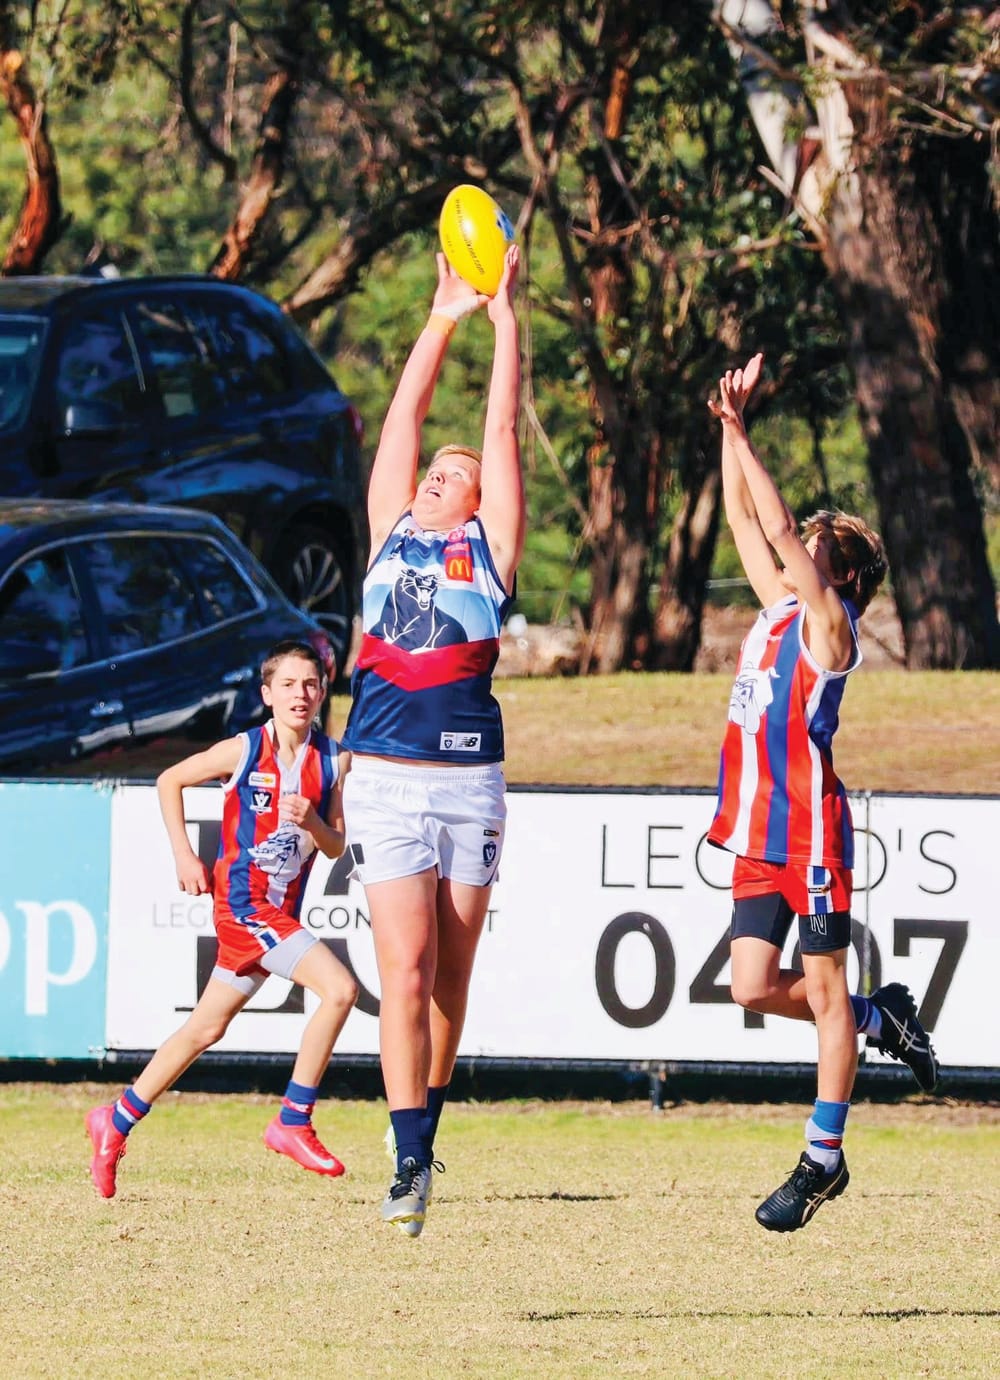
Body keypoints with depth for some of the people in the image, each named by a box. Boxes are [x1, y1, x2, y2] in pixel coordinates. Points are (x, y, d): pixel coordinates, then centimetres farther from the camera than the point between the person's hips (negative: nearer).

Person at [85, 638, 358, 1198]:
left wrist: (312, 821, -16)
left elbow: (336, 847, 5)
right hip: (242, 898, -6)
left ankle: (118, 1121, 28)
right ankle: (294, 1122, -12)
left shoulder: (334, 759, 3)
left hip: (282, 910, 6)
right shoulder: (244, 751, -9)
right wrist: (184, 855, 2)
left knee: (206, 1029, 14)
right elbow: (169, 781, 6)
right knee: (340, 989, -21)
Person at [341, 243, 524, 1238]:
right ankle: (410, 1162, -9)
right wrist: (443, 318, 24)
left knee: (450, 979, 5)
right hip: (384, 780, 1)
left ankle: (424, 1135, 18)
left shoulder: (489, 546, 11)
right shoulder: (391, 530, 16)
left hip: (469, 779, -1)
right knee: (406, 974, -9)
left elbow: (503, 429, 9)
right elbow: (405, 416, 21)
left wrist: (503, 314, 13)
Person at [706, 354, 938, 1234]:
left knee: (824, 992, -2)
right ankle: (882, 1019, 25)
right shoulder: (778, 608, 14)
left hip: (811, 830, -8)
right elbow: (746, 519, 19)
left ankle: (824, 1160, 1)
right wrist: (732, 429, 12)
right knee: (754, 987, 3)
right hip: (760, 830, 8)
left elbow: (782, 534, -14)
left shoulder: (829, 623, -6)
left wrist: (739, 434, -10)